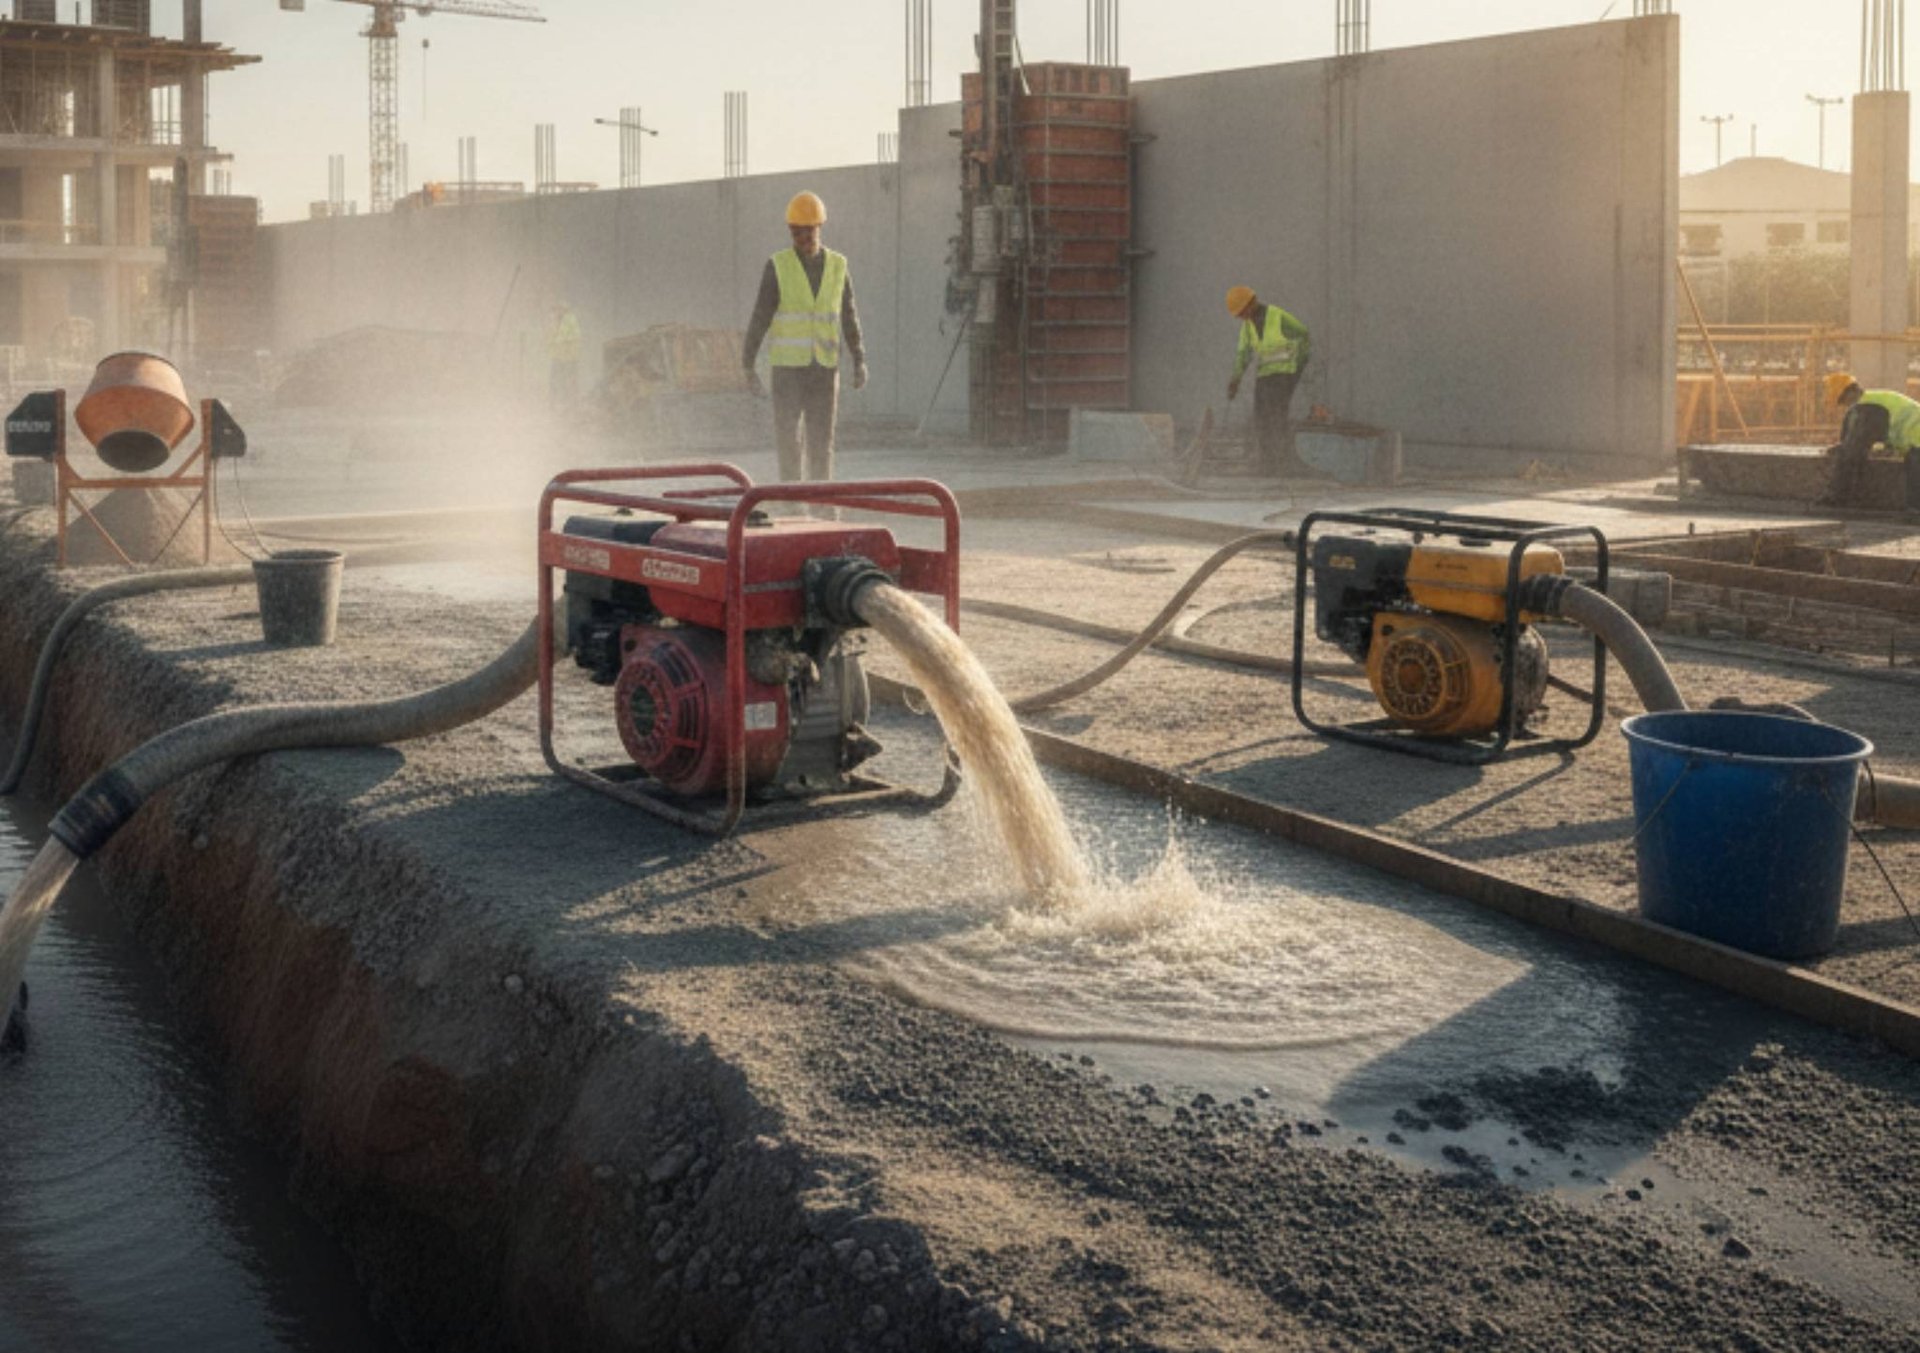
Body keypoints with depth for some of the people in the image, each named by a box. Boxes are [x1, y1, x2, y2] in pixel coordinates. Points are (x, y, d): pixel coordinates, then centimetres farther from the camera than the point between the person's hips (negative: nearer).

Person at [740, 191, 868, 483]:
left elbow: (849, 317, 8)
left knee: (821, 439, 1)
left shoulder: (838, 266, 3)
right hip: (788, 366, -2)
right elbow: (760, 317, -5)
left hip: (825, 368, 2)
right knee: (789, 437, -3)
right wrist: (748, 366, -10)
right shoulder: (777, 267, -5)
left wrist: (859, 361, -1)